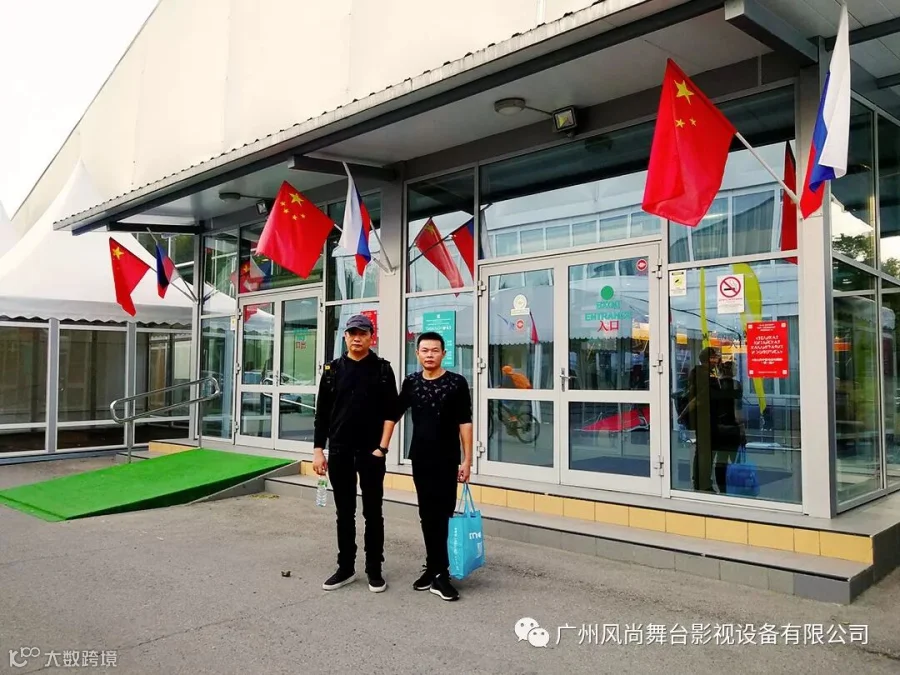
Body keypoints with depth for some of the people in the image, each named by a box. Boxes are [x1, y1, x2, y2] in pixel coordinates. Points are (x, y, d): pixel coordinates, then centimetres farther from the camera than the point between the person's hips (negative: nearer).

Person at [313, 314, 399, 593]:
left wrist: (382, 447, -11)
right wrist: (318, 450, 1)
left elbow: (390, 412, -3)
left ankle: (374, 569, 16)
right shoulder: (333, 370, 5)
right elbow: (322, 413, 6)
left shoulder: (382, 369, -1)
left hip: (371, 452, -2)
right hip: (339, 451, 2)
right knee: (344, 513, 11)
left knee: (372, 512, 5)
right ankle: (346, 567, 22)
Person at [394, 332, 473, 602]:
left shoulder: (456, 383, -6)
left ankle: (436, 570, 7)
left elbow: (465, 424, -7)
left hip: (447, 460, -4)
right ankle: (436, 570, 19)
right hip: (420, 459, 4)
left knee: (442, 515, -2)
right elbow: (394, 415, 13)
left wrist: (467, 460, -10)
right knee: (428, 515, 9)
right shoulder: (411, 383, 4)